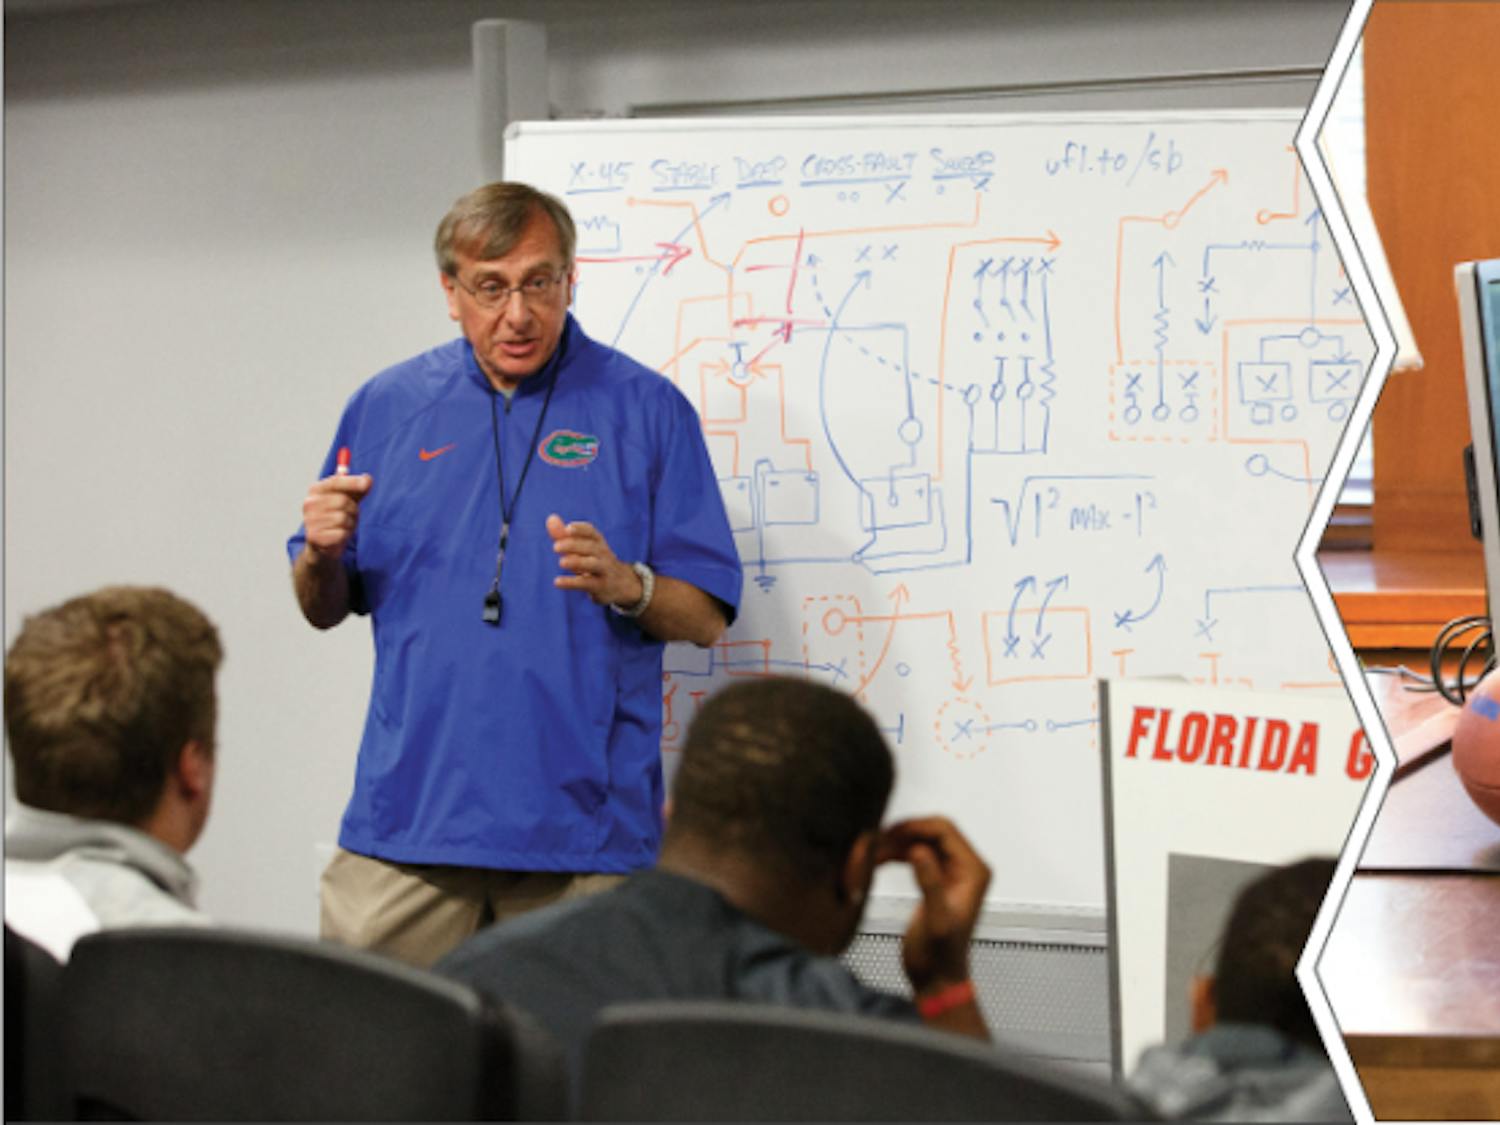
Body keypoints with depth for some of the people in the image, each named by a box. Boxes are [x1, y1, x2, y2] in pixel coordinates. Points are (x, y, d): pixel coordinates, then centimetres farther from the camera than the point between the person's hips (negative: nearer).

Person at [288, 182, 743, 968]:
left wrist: (624, 584, -18)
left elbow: (706, 617, 2)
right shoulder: (387, 407, 10)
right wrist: (321, 554, -6)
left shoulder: (645, 409, 3)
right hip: (408, 815, 2)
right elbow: (324, 609, 15)